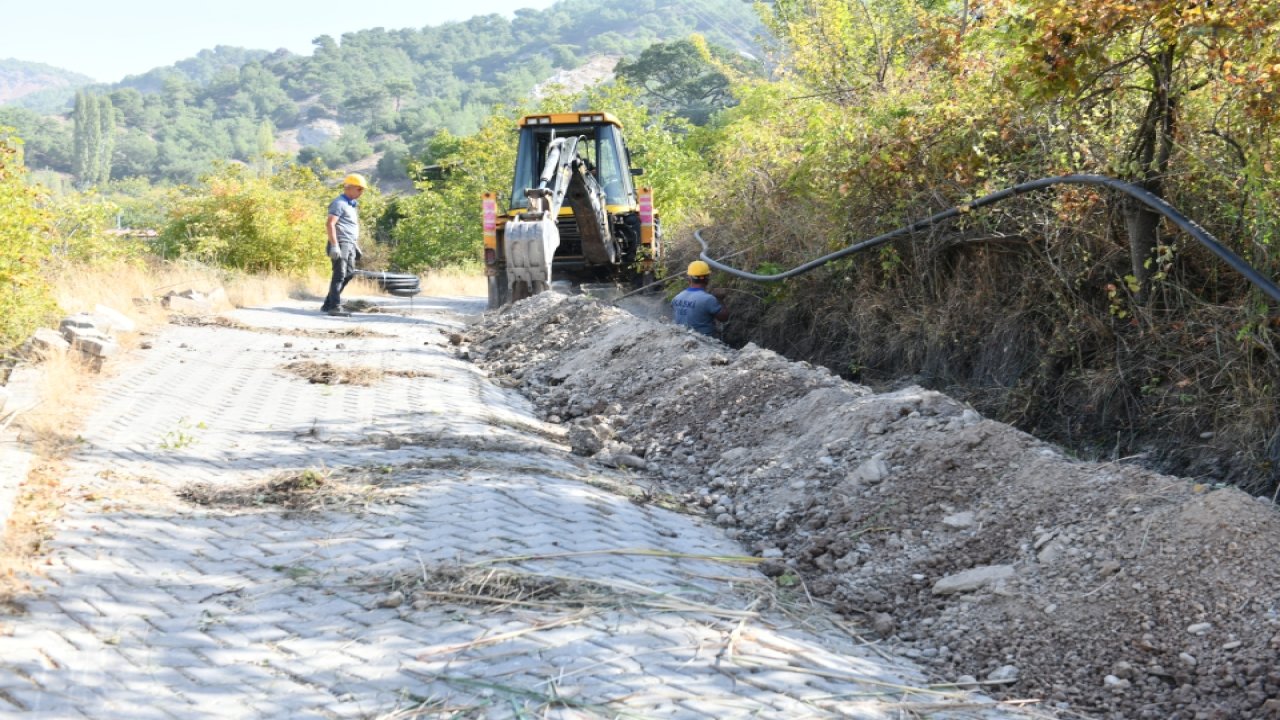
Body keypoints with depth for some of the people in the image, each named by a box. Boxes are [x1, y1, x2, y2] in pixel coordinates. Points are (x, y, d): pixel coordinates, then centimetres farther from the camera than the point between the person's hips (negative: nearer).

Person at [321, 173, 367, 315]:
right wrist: (334, 245, -24)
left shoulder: (353, 205, 21)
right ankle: (335, 306, -12)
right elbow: (330, 224, -17)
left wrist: (356, 246, 24)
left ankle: (328, 304, 17)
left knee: (348, 274, 11)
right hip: (341, 244, -10)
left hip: (350, 245, 10)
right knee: (339, 275, -12)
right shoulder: (339, 203, -9)